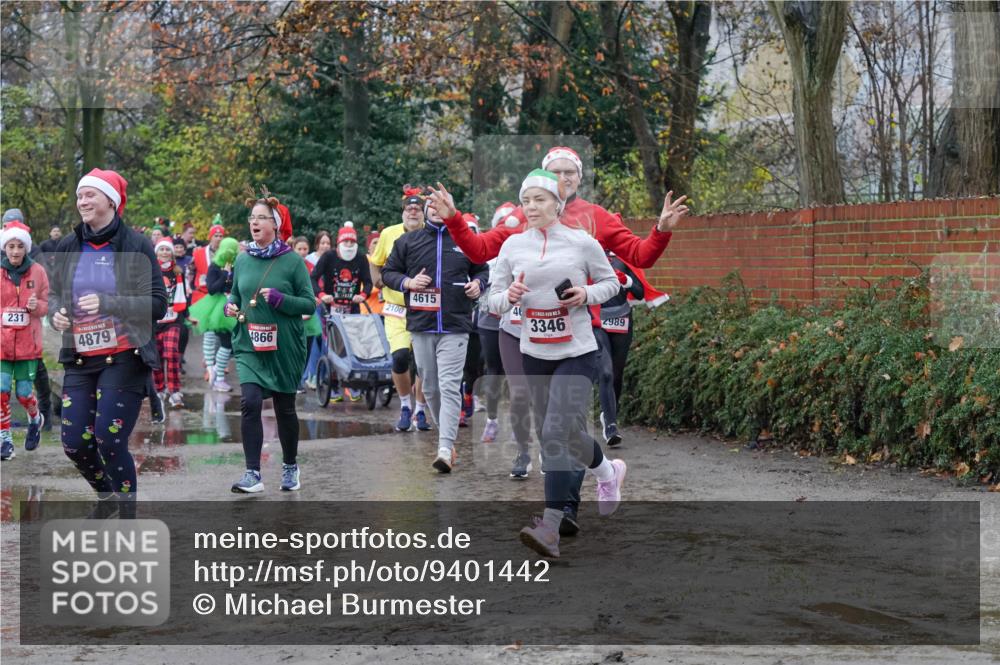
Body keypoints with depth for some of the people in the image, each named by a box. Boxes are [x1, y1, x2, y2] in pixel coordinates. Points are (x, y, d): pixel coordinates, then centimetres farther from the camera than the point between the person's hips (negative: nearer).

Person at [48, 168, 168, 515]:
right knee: (74, 443, 2)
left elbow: (157, 304, -9)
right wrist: (55, 312, -5)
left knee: (110, 442, -10)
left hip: (124, 359, -5)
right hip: (80, 358, 5)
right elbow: (54, 293, 19)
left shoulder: (136, 245, -7)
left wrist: (107, 304, -22)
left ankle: (128, 516, 10)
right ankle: (107, 497, 32)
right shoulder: (69, 246, 7)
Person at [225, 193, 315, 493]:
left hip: (284, 347, -2)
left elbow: (310, 303, -7)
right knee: (250, 403, -15)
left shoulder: (293, 261, -6)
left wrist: (280, 299, -21)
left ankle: (290, 467, 30)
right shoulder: (242, 260, 5)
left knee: (285, 408, 10)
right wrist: (231, 305, -2)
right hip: (249, 346, 2)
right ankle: (253, 474, -12)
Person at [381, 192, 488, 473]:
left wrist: (478, 283, -3)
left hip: (455, 326, -3)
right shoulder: (407, 242, 9)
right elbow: (388, 272, 13)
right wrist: (408, 282, -7)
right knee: (430, 387, 10)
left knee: (450, 387, -12)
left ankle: (446, 449, -18)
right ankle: (446, 434, 29)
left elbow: (482, 269, 20)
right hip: (421, 325, 3)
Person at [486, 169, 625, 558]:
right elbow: (494, 301, 9)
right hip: (534, 354, 5)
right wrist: (508, 297, -14)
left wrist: (586, 295, -11)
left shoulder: (583, 243, -3)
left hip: (576, 353, -5)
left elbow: (611, 282, 9)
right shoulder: (513, 246, 5)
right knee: (559, 434, 10)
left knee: (557, 433, -16)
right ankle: (608, 472, 32)